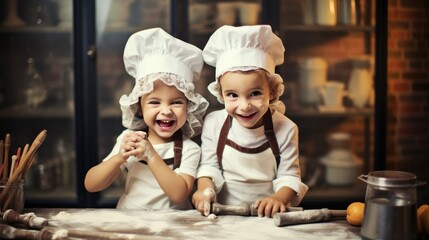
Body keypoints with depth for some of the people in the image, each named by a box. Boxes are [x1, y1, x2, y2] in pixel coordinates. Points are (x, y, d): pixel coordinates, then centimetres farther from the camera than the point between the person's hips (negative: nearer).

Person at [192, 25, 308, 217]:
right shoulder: (213, 123, -4)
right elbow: (209, 166, 4)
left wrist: (279, 198, -22)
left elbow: (289, 176, -4)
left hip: (270, 216, 2)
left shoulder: (285, 129, -7)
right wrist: (205, 189, -15)